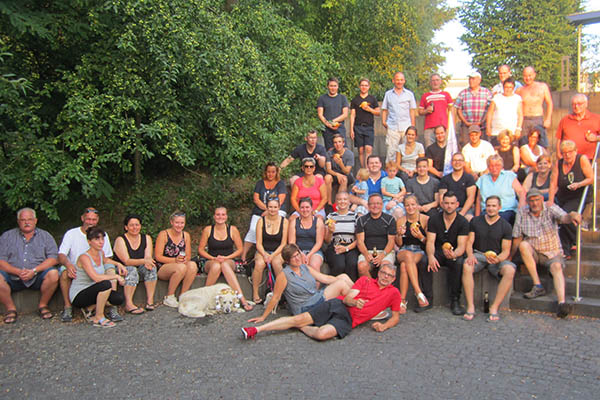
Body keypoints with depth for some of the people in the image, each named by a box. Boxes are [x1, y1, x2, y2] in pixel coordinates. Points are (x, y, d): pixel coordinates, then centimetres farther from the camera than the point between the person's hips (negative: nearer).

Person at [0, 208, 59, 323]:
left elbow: (53, 258, -2)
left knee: (53, 273, -29)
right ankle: (10, 308, -7)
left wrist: (34, 270, -16)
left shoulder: (45, 236, 10)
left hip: (37, 277, 0)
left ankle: (42, 305, -6)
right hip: (13, 278, 1)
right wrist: (18, 272, -17)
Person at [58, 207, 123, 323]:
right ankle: (67, 307, -20)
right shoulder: (71, 234, 0)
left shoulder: (103, 234, 7)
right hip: (75, 270, -1)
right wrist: (68, 264, -34)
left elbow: (107, 258, 8)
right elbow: (61, 255, -10)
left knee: (111, 269, -26)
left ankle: (112, 309, -27)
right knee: (64, 271, -32)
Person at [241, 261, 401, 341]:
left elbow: (396, 317, 16)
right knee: (300, 318, -14)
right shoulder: (365, 280, 14)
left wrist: (384, 326, -4)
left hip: (348, 320, -2)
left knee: (322, 334, -32)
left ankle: (300, 327, -2)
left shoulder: (393, 293, 12)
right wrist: (354, 302, -18)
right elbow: (346, 298, 6)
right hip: (338, 306, 2)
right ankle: (256, 329, -10)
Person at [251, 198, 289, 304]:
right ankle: (255, 294, -19)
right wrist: (264, 254, -19)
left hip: (278, 252, -1)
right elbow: (258, 243, -1)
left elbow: (283, 244, -2)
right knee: (259, 264, -31)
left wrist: (273, 255, -16)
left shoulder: (284, 221, 1)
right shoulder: (261, 220, 3)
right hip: (263, 251, 1)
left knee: (276, 262, -34)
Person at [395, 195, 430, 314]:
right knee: (408, 255, -37)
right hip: (404, 250, 2)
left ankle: (403, 300, -28)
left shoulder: (425, 219, 0)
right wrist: (399, 235, -11)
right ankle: (420, 295, -39)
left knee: (404, 266, -35)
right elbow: (399, 244, 10)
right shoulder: (400, 221, 7)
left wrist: (420, 236, -18)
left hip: (421, 251, -2)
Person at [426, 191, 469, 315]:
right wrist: (431, 256, -31)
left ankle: (455, 301, -21)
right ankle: (427, 298, -16)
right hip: (437, 253, 1)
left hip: (454, 254, -1)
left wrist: (454, 254, -39)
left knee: (458, 262, -35)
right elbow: (430, 242, -8)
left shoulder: (463, 222, -6)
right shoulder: (434, 219, -2)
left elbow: (461, 246, -14)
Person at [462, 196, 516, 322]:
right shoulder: (475, 221, 8)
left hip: (497, 257, 0)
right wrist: (470, 255, -15)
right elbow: (469, 242, 6)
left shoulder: (506, 226, 5)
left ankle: (494, 307, -26)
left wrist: (498, 259, -20)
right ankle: (470, 307, -31)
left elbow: (506, 250, 2)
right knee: (466, 266, -34)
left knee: (510, 270, -32)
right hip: (478, 255, 0)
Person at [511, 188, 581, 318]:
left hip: (552, 252, -1)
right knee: (523, 244, -29)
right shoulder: (522, 212, -3)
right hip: (532, 253, 1)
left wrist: (572, 215, -54)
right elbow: (517, 238, 0)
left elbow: (564, 217, -29)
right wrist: (509, 257, -3)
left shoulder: (551, 208, -6)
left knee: (557, 267, -31)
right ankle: (538, 286, -27)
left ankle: (561, 303, -46)